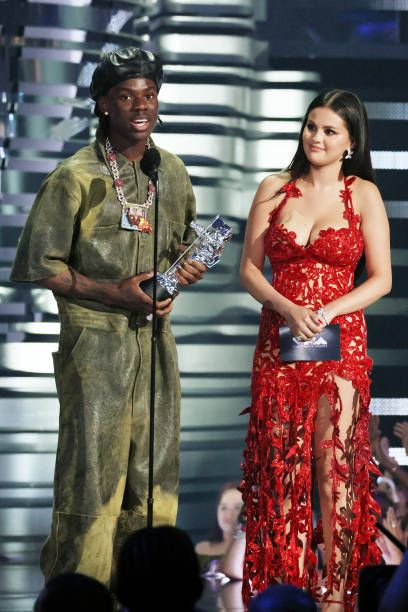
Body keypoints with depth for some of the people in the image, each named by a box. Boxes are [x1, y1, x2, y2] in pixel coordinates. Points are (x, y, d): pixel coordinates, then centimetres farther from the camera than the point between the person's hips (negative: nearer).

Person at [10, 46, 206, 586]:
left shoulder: (172, 173, 8)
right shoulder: (76, 177, -10)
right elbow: (40, 267, -9)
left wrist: (187, 269, -1)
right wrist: (114, 292, -17)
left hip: (155, 337, 6)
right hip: (95, 340, -6)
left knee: (155, 474, 9)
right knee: (93, 478, -4)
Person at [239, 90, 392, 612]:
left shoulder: (363, 194, 2)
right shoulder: (274, 189, 7)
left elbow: (381, 279, 0)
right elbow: (249, 268, 6)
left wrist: (325, 314, -13)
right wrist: (289, 309, -11)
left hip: (339, 342, -2)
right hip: (279, 341, 2)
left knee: (336, 465, -4)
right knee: (281, 462, 1)